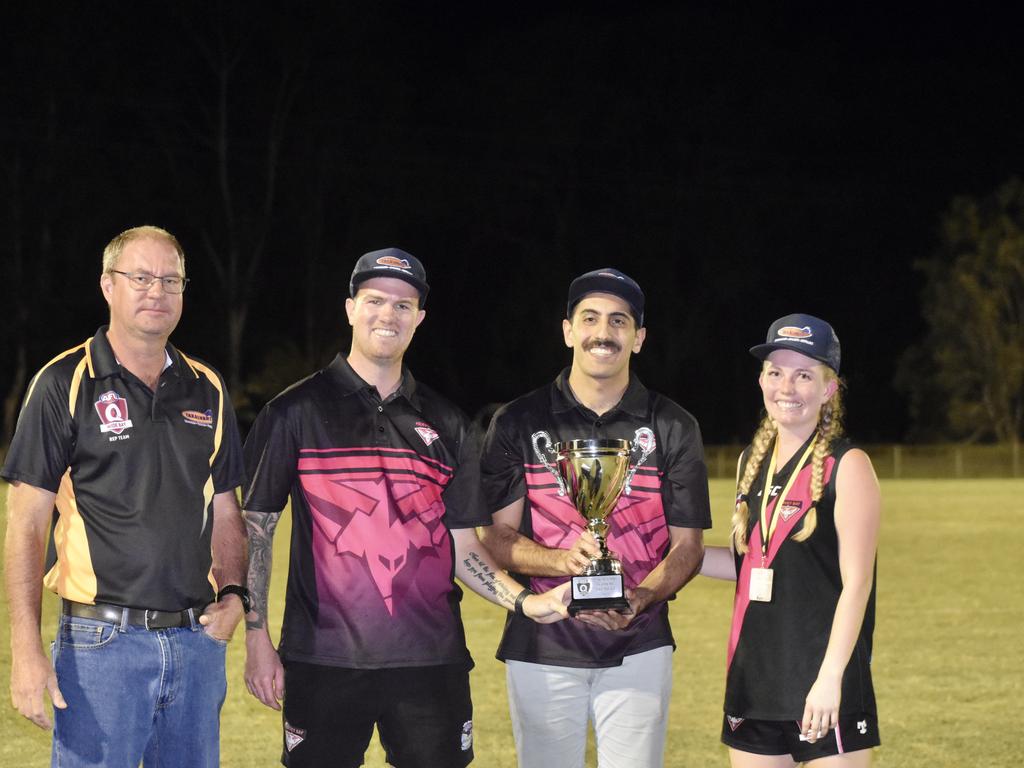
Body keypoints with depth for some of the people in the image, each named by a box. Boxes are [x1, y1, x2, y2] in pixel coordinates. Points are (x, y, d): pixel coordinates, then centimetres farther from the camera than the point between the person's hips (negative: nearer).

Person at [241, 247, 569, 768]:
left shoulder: (446, 425, 12)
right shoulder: (296, 412, 3)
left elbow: (462, 545, 14)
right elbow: (255, 528, 3)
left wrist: (522, 600, -3)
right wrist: (256, 638, -3)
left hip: (429, 661, 3)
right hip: (324, 661, -2)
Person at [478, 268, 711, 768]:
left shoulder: (673, 428, 5)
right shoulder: (518, 424, 3)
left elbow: (687, 544, 3)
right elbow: (497, 535, 0)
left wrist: (639, 599, -17)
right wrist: (562, 560, -20)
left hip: (638, 647, 0)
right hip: (541, 647, 0)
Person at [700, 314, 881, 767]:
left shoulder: (847, 467, -8)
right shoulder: (752, 460, 11)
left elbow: (856, 582, -13)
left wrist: (830, 677, -19)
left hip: (824, 680, -6)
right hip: (754, 675, 7)